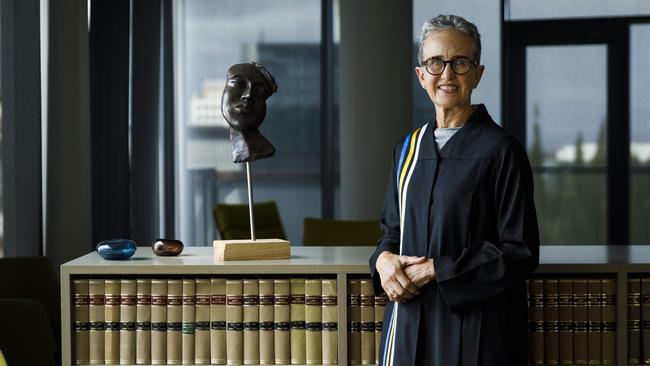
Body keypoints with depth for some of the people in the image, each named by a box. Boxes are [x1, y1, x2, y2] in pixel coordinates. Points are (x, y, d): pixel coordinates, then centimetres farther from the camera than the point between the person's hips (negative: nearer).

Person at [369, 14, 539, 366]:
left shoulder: (500, 150, -9)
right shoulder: (408, 149, 8)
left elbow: (520, 252, -11)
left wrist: (436, 270, -15)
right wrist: (384, 260, -7)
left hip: (475, 331, -5)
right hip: (410, 323, 5)